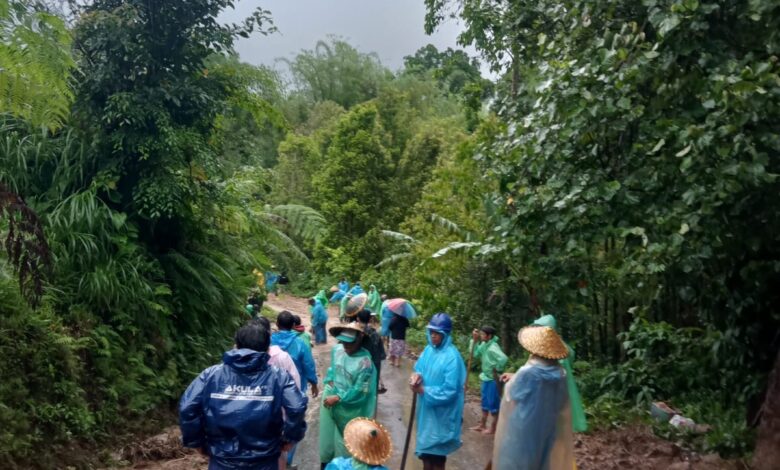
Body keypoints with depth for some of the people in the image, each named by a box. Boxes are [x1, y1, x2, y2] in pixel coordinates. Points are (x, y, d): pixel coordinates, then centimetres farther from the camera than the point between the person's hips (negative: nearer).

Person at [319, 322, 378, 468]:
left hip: (348, 407, -5)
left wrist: (337, 398, -18)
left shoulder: (365, 362, -24)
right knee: (327, 434, 19)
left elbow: (360, 391, -20)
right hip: (329, 398, 5)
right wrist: (329, 382, -4)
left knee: (344, 440, 12)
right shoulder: (337, 349, -6)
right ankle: (325, 462, 39)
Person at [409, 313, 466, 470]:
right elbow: (419, 368, 9)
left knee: (437, 453, 6)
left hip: (442, 413, -7)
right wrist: (417, 375, -14)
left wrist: (423, 390, -21)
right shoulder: (428, 350, 0)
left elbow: (450, 391, -23)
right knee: (426, 449, 21)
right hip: (426, 408, 7)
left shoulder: (452, 357, -21)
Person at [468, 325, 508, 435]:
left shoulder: (492, 347, -25)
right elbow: (476, 354, 6)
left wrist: (497, 370, -24)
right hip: (486, 378, 10)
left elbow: (503, 359, -39)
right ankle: (482, 425, 32)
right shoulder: (484, 345, 3)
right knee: (485, 402, 19)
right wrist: (474, 340, 0)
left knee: (493, 404, 3)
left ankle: (493, 428, 15)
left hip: (493, 379, -10)